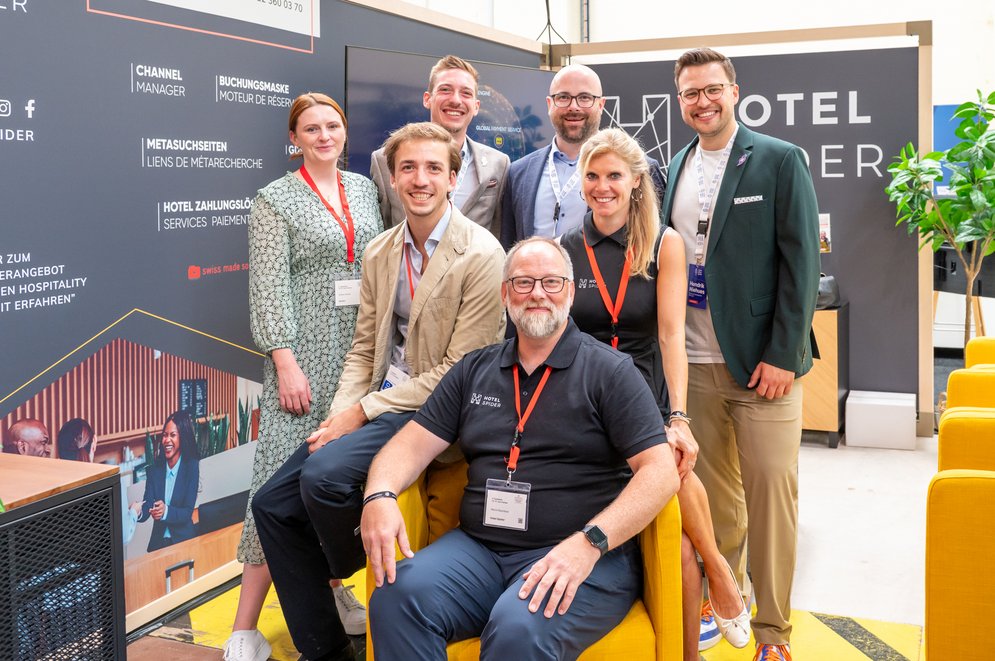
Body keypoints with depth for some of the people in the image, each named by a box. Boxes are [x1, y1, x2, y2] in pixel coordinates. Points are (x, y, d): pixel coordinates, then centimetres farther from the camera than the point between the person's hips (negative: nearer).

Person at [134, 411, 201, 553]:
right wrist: (138, 512, -25)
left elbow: (187, 512, -10)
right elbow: (147, 508, -3)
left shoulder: (191, 466, -5)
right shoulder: (156, 468, 4)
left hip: (183, 541, -2)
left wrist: (166, 511, -27)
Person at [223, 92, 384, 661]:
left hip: (364, 350, 5)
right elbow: (269, 289, -8)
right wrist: (285, 363, -16)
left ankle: (331, 587, 26)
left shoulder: (364, 189, 13)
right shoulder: (276, 200, -2)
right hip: (307, 353, -5)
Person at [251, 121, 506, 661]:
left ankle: (353, 575, 5)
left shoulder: (481, 256, -13)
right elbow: (363, 348, 14)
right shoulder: (379, 252, 10)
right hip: (373, 407, 8)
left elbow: (461, 370, -16)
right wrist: (340, 414, -5)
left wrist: (364, 411, -15)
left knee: (324, 472, -29)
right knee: (272, 504, 0)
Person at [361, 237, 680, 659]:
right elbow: (414, 444, 12)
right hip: (477, 547, 4)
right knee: (396, 599, -26)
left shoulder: (609, 371, 1)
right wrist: (379, 495, -12)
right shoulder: (474, 370, 16)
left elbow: (660, 471, -8)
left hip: (587, 557, -3)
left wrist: (589, 543, -22)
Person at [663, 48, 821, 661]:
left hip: (762, 360, -4)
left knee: (770, 490, -2)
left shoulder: (780, 161, -3)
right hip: (693, 360, 4)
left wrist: (783, 356, -12)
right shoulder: (675, 168, 11)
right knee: (713, 493, 10)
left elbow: (801, 262, -6)